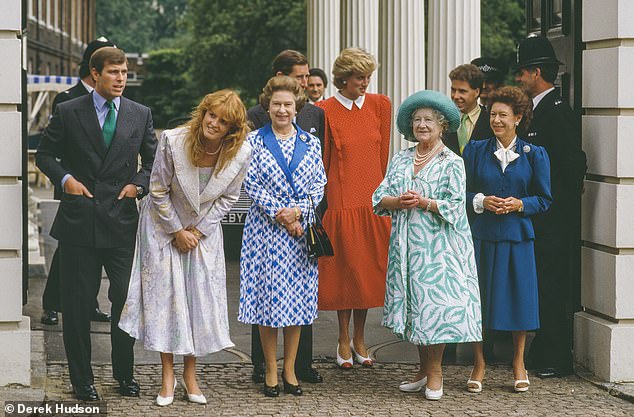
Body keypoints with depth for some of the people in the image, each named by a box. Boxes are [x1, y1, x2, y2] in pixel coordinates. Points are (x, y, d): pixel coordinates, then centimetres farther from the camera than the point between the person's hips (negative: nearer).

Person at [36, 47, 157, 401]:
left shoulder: (140, 115, 6)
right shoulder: (68, 113, 1)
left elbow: (154, 161, 15)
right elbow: (45, 154, 9)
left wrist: (139, 185, -1)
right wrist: (65, 178, -8)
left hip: (122, 222, 1)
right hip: (79, 222, -1)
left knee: (127, 301, 3)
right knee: (78, 305, 4)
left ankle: (125, 373, 20)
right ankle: (82, 379, 15)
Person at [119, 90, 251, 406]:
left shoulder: (240, 153, -17)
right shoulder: (172, 141, -24)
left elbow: (228, 197, -2)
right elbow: (158, 191, -13)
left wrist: (198, 231, -7)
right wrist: (177, 232, -10)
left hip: (204, 230, 2)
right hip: (165, 225, -2)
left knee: (202, 297, 0)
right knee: (165, 294, -4)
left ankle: (190, 375, 12)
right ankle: (168, 376, 6)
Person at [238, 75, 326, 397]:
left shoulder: (311, 143, 9)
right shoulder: (254, 141, 1)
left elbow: (318, 185, 5)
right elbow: (251, 184, -4)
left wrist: (298, 211, -11)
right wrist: (280, 214, -13)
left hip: (302, 228, 2)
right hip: (265, 228, -2)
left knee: (298, 297, 4)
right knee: (267, 296, -2)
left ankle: (290, 369, 13)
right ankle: (271, 372, 8)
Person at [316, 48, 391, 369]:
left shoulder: (380, 105, 5)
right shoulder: (325, 110, -5)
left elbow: (383, 152, 9)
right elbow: (323, 159, -1)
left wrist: (381, 190, 7)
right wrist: (322, 197, 0)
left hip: (374, 198, 3)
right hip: (342, 199, -3)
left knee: (370, 268, 7)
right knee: (344, 268, 2)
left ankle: (359, 338, 19)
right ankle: (344, 340, 14)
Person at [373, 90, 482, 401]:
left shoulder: (452, 163, -2)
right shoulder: (400, 160, 12)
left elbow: (455, 206, -10)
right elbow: (379, 198, 7)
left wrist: (423, 203, -20)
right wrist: (398, 201, -13)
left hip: (437, 244, -5)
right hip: (406, 244, 5)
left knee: (435, 302, -6)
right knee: (412, 302, 7)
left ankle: (435, 370, 6)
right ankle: (424, 370, 17)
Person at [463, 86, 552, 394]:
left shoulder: (534, 155, 2)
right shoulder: (475, 151, 4)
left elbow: (544, 199, 4)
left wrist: (519, 204, -13)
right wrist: (481, 201, -12)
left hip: (517, 235, 0)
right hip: (481, 235, 1)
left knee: (519, 296, 3)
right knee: (478, 297, 1)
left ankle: (518, 363, 18)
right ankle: (479, 363, 14)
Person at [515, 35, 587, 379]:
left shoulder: (557, 111, -15)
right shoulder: (541, 108, 15)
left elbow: (575, 162, -21)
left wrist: (560, 200, -13)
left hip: (554, 218, -10)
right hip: (542, 219, 10)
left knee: (551, 288, -4)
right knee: (545, 287, 14)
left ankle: (556, 360, 2)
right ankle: (543, 353, 22)